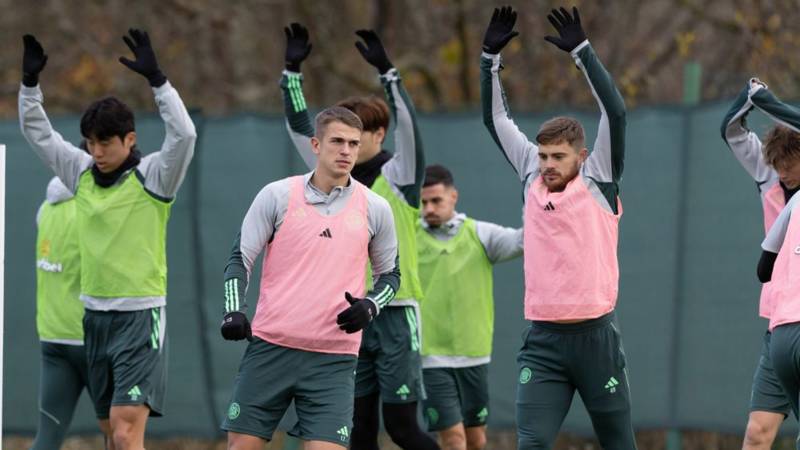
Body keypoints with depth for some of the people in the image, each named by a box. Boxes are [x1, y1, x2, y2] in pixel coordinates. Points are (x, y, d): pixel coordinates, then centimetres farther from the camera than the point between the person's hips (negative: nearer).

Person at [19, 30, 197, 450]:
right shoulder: (82, 173, 8)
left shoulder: (151, 177, -8)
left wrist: (156, 79, -28)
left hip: (140, 316, -7)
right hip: (95, 315, 7)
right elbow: (38, 132, 14)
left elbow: (184, 135, -23)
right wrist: (30, 82, 1)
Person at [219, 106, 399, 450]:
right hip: (270, 347, 0)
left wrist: (370, 306, -4)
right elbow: (240, 258, 6)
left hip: (333, 360, 0)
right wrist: (234, 311, -10)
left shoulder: (374, 209, 6)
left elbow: (390, 274, 17)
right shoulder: (277, 196, 2)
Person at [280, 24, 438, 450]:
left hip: (395, 315, -5)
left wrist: (387, 72, -27)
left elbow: (408, 127, -19)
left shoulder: (399, 177, -4)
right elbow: (299, 129, 11)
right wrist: (292, 72, 2)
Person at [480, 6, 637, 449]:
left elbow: (614, 113, -11)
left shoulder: (597, 182, -2)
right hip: (542, 340, 3)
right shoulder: (533, 178, 8)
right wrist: (491, 57, 3)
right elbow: (496, 119, 12)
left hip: (594, 334, -3)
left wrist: (581, 51, -16)